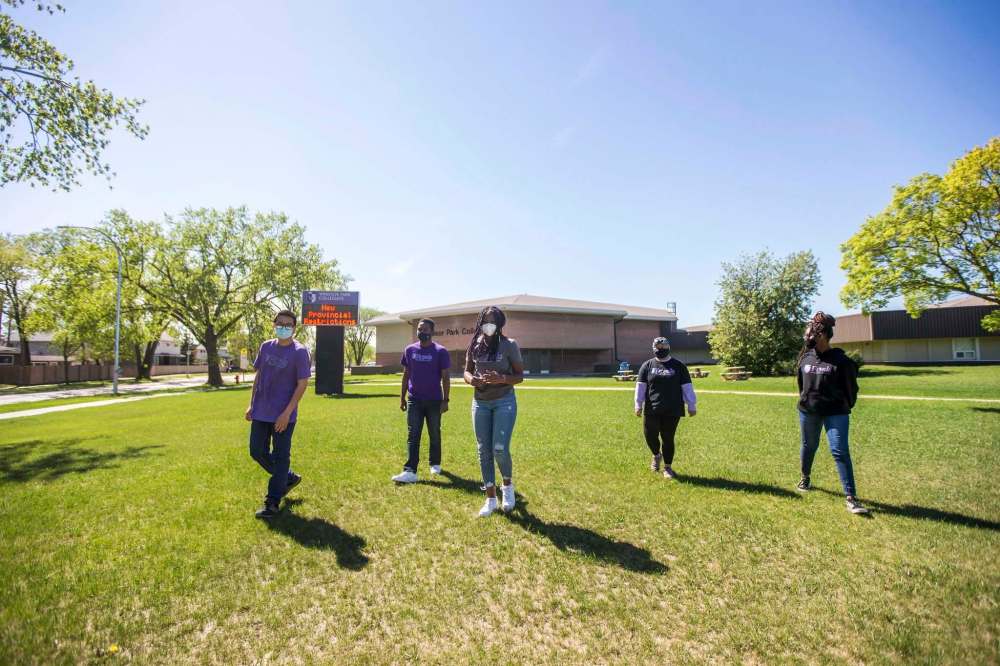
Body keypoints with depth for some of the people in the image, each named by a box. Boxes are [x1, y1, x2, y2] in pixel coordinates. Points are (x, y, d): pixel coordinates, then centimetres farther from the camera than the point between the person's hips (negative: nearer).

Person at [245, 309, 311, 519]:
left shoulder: (300, 352, -12)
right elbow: (258, 376, 15)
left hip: (283, 415, -6)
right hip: (260, 412, 7)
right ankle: (289, 478, 35)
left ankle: (272, 503, 14)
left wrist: (287, 413, -18)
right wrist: (252, 404, 11)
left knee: (281, 456, 2)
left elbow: (302, 384, -14)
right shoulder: (266, 347, 6)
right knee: (257, 452, 14)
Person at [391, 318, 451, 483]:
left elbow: (445, 377, -4)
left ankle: (435, 464, 29)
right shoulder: (409, 350, 5)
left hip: (434, 401, -2)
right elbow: (406, 374, 11)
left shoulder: (440, 352, -5)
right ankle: (410, 471, -4)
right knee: (413, 436, -2)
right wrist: (402, 397, 9)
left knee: (434, 435, 11)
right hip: (414, 400, 2)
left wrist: (445, 400, -8)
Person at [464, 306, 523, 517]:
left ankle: (508, 485, 21)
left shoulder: (509, 345, -7)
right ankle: (491, 499, 19)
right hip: (480, 402, 4)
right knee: (484, 452, 5)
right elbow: (467, 371, 12)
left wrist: (501, 378, -24)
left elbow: (520, 376, -5)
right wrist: (472, 379, -12)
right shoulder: (475, 345, 3)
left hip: (504, 401, -4)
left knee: (499, 449, -11)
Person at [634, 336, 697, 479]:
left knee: (668, 439, 4)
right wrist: (638, 405, -4)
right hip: (651, 410, 1)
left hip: (672, 410, -1)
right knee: (650, 436, 0)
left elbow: (687, 387, 6)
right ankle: (656, 455, 32)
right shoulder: (647, 365, 5)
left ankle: (667, 467, 20)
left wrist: (692, 406, 4)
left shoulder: (678, 366, 5)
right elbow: (640, 386, 2)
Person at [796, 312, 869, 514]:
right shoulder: (805, 358, 1)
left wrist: (846, 407, 5)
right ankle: (805, 478, 40)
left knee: (840, 452, -8)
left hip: (835, 413, -4)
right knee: (809, 446, 18)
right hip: (808, 411, 4)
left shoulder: (840, 360, -11)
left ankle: (851, 498, -4)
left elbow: (851, 386, -2)